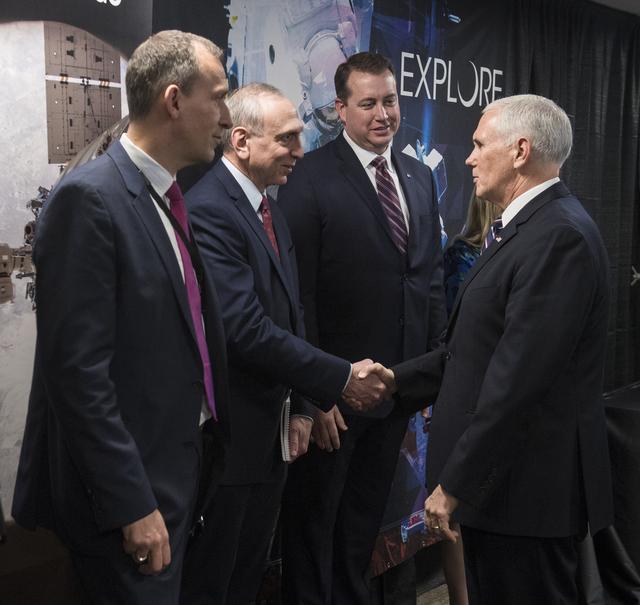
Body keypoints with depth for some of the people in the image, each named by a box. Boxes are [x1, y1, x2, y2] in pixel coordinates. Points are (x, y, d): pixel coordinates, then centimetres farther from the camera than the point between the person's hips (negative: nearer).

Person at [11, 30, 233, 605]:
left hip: (174, 472, 9)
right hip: (126, 492, -8)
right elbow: (78, 373, -22)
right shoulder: (88, 198, -18)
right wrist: (131, 505, -20)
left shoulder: (168, 199, 8)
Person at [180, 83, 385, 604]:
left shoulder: (272, 212, 12)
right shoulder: (207, 210, -19)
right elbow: (247, 331, -25)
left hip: (271, 437, 9)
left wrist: (300, 407, 10)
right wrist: (342, 380, -18)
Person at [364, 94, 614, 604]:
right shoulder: (529, 228, 13)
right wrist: (397, 379, 10)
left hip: (529, 486, -10)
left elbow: (518, 376, -25)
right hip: (502, 480, 10)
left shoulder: (559, 236, -19)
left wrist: (454, 484, -21)